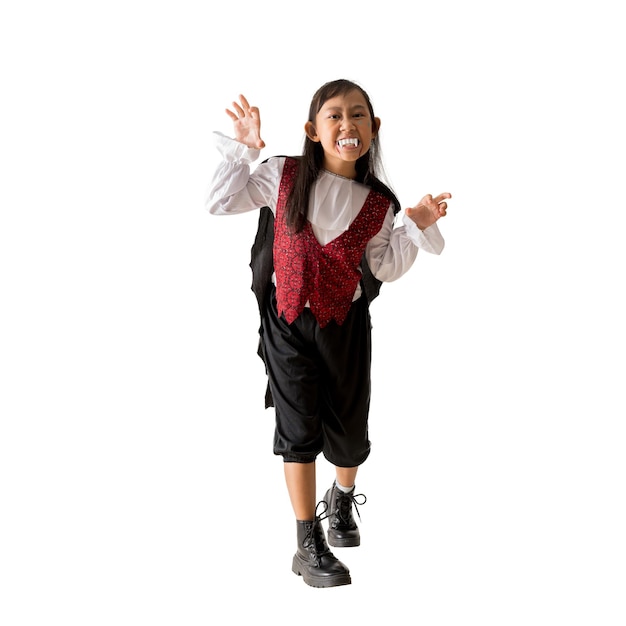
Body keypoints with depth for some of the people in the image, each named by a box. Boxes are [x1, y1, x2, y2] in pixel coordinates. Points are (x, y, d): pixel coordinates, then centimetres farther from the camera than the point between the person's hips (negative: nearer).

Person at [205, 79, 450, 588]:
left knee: (349, 430, 11)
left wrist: (417, 226, -9)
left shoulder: (378, 203, -2)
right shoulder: (283, 175, -4)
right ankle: (309, 546, 9)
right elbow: (222, 202, 1)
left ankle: (342, 501, 46)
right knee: (299, 430, -2)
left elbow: (384, 269, 2)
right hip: (287, 321, -2)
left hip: (346, 324, 2)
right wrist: (243, 149, -6)